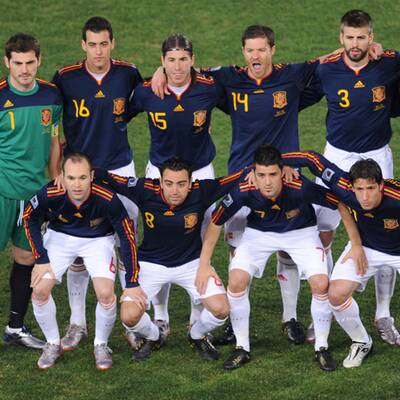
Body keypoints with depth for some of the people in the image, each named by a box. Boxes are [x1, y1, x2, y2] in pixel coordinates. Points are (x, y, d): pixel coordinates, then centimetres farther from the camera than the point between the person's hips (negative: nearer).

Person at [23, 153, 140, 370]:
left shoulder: (107, 199, -34)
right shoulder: (50, 194, -30)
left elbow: (127, 235, -20)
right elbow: (29, 219, -8)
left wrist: (132, 283, -18)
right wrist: (41, 259, -10)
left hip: (98, 240, -1)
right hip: (59, 237, 2)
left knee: (105, 294, -20)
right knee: (40, 290, -13)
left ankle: (101, 345, 7)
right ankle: (53, 344, 12)